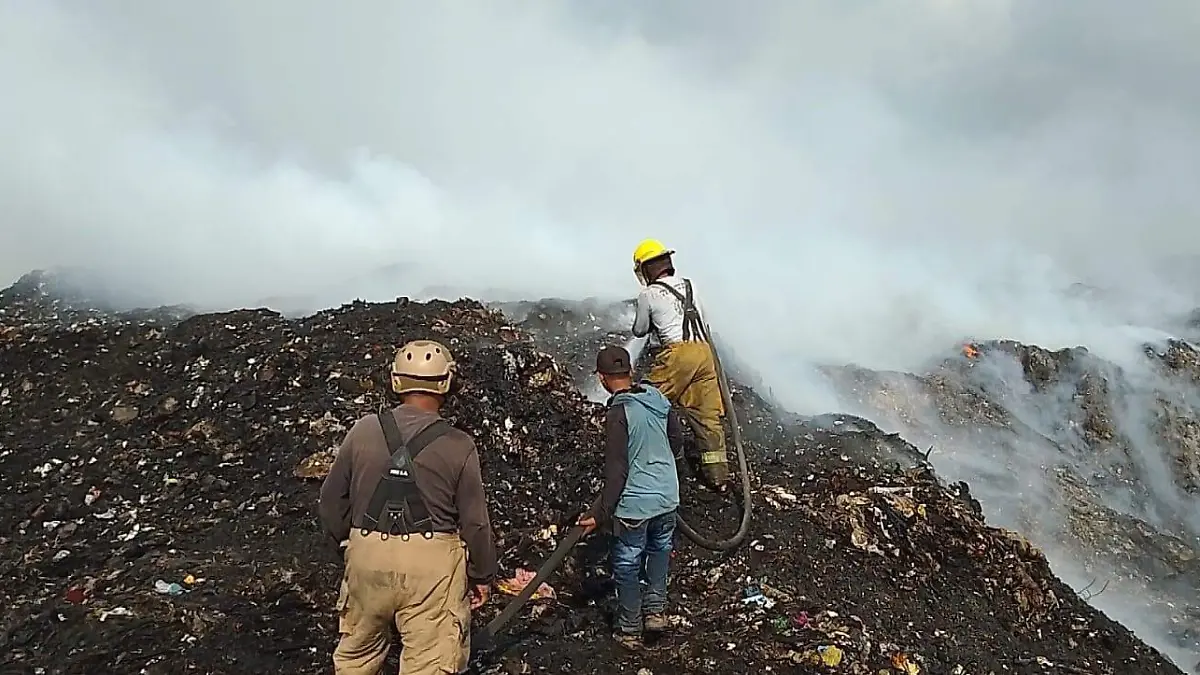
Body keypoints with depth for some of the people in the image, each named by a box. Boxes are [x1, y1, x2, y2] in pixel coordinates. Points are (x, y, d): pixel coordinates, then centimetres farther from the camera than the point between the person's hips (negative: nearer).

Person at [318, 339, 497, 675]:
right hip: (431, 562, -3)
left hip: (368, 556, 3)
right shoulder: (459, 446, -10)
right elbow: (475, 521, -5)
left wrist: (348, 538, 23)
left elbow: (332, 498, 6)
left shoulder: (364, 430, -4)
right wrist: (482, 574, 9)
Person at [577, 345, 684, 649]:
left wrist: (599, 514, -13)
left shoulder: (618, 414, -21)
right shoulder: (657, 397, -2)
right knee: (660, 550, 29)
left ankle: (630, 630, 25)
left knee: (627, 566, 12)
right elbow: (677, 438, 12)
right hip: (668, 496, 6)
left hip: (635, 504, -6)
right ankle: (656, 609, 35)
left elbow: (616, 471, -21)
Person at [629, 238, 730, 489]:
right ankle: (718, 473, 12)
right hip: (705, 351, 6)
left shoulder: (648, 294, 3)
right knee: (708, 414, 9)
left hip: (678, 353, -6)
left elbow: (639, 331, 16)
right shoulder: (689, 284, 19)